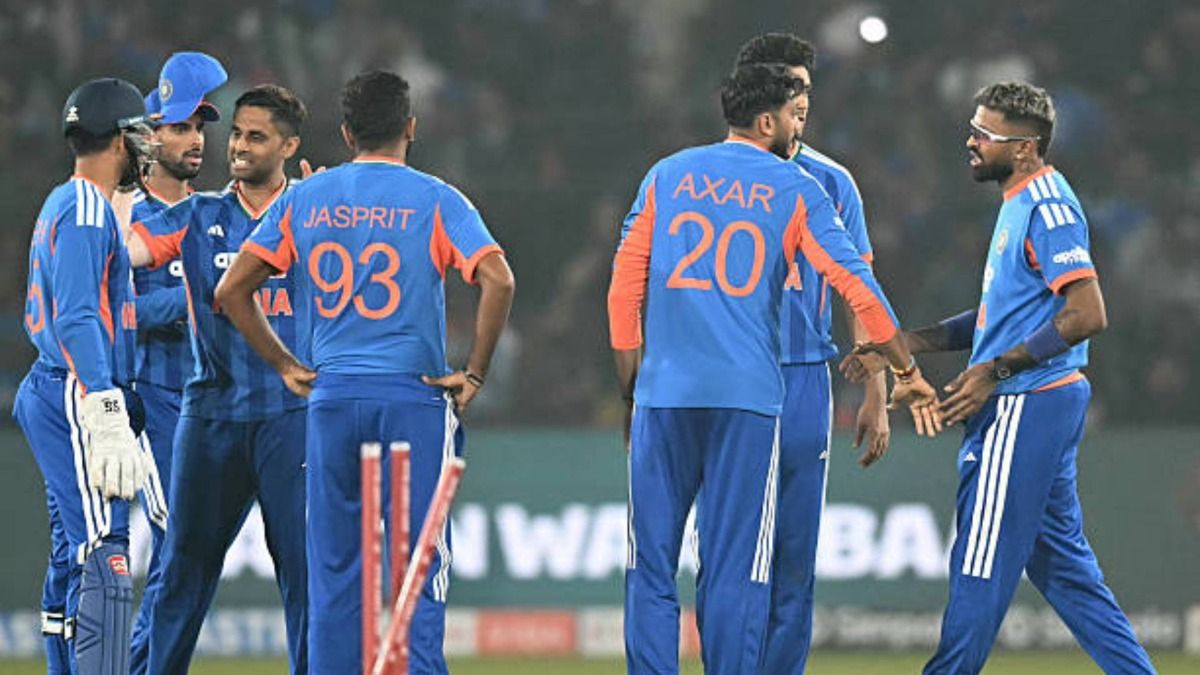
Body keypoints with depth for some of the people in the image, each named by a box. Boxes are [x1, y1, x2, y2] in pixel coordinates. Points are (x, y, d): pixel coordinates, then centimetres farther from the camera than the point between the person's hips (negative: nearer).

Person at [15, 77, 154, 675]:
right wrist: (106, 415, -26)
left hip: (52, 398, 11)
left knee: (73, 558, 12)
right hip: (76, 400, -11)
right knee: (104, 554, -16)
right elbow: (77, 321, -20)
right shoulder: (87, 209, -11)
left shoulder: (61, 205, 20)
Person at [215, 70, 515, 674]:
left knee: (333, 568, 7)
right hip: (413, 397, -3)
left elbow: (232, 291, 5)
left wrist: (285, 366, 11)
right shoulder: (435, 200, -2)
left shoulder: (305, 199, 7)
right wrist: (475, 374, -8)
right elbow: (498, 281, -16)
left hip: (330, 398, 3)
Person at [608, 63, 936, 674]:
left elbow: (626, 280, 7)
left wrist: (629, 383, 13)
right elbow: (854, 283, 1)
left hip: (664, 394, 1)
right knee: (736, 567, 2)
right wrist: (907, 370, 8)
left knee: (651, 563, 4)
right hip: (749, 396, -1)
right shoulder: (796, 189, 4)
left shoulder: (668, 176, 10)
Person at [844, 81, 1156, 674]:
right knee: (1060, 559, 14)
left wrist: (997, 370, -20)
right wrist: (907, 343, 17)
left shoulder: (1047, 207, -15)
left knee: (982, 563, -5)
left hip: (1025, 405, -11)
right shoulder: (1022, 203, 16)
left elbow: (1088, 314, -23)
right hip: (1017, 407, 11)